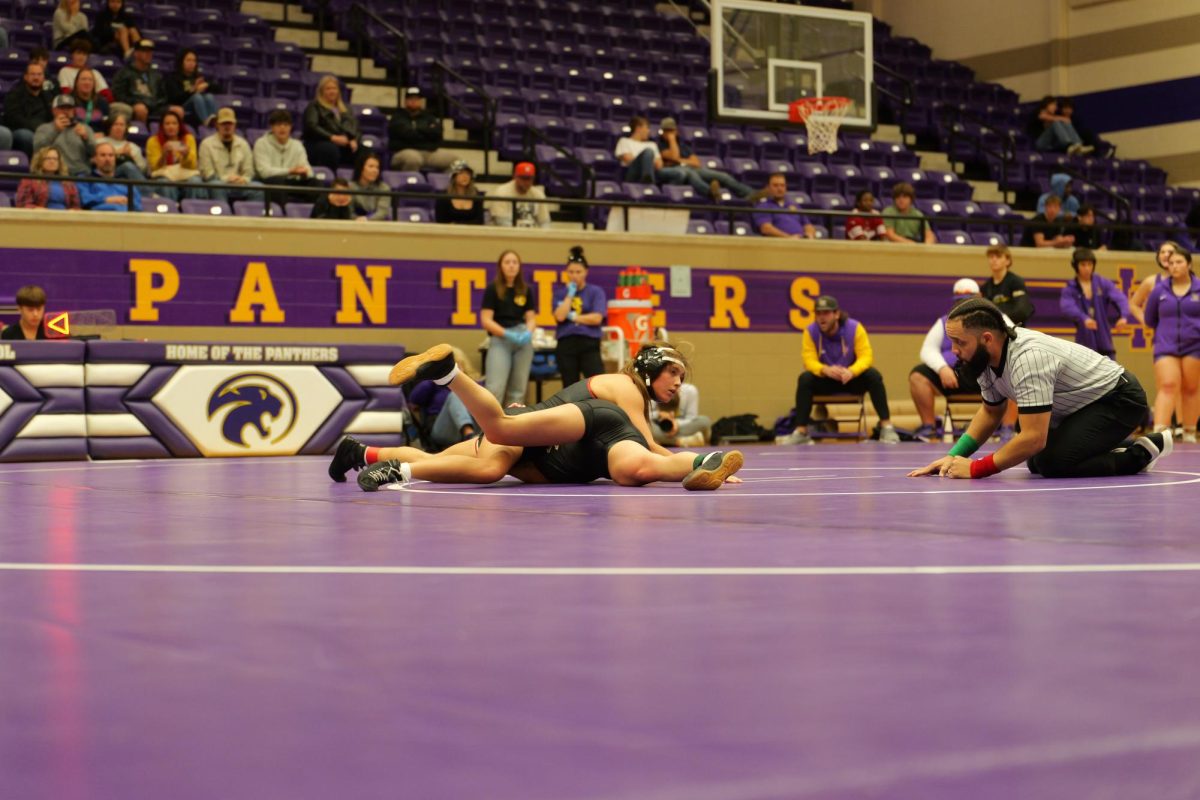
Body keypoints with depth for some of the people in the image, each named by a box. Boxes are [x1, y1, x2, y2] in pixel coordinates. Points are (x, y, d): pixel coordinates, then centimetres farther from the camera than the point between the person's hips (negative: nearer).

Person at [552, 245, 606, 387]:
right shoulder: (560, 292, 9)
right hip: (566, 344, 2)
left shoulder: (596, 291, 4)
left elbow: (597, 318, -9)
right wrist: (570, 294, -3)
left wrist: (572, 317, -4)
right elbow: (559, 316, -8)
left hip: (589, 344, -2)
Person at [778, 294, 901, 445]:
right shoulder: (810, 332, -12)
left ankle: (886, 427, -27)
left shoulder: (855, 328, -15)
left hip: (852, 379, 0)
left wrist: (851, 372, -43)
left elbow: (866, 356, -21)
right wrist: (826, 370, -44)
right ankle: (801, 432, -29)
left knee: (873, 375, -30)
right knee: (805, 379, -30)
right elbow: (810, 361, -20)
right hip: (825, 381, 0)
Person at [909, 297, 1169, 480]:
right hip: (1083, 404, 9)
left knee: (1052, 463, -24)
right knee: (1037, 462, 11)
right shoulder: (985, 359, -6)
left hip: (1120, 399, -9)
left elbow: (1034, 438, -37)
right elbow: (990, 412, 11)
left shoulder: (1027, 360, -35)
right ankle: (1120, 448, 22)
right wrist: (953, 457, -2)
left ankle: (1139, 455, -6)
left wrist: (976, 469, -31)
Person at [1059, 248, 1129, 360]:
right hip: (1084, 342, -1)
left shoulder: (1103, 284, 3)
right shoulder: (1070, 290, -2)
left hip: (1104, 341, 1)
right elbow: (1067, 307, -22)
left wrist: (1124, 316, -33)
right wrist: (1083, 318, -41)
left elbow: (1120, 298, -12)